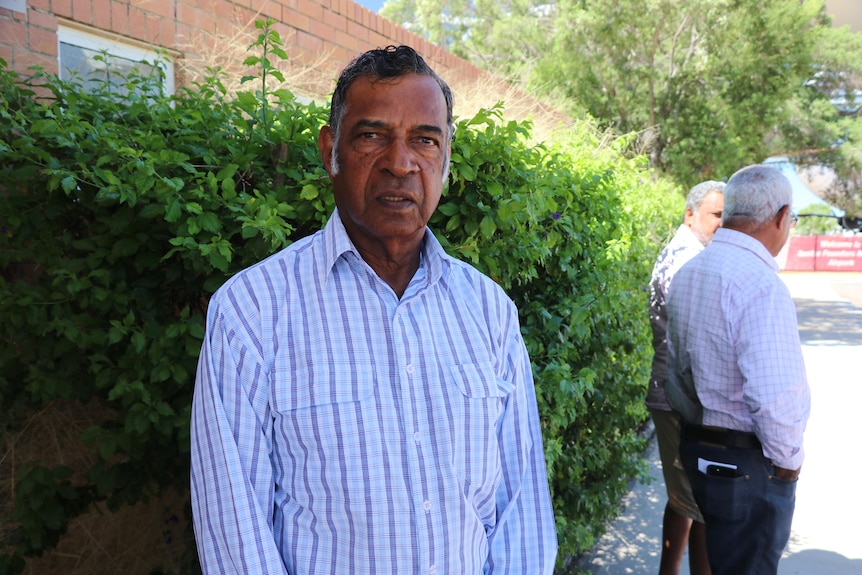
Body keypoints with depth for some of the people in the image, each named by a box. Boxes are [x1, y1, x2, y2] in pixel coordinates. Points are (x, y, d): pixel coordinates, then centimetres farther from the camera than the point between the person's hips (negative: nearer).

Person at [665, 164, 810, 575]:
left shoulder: (687, 273, 5)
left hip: (695, 449, 8)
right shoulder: (760, 284, -23)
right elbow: (776, 398, -28)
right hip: (748, 464, -8)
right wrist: (787, 461, -13)